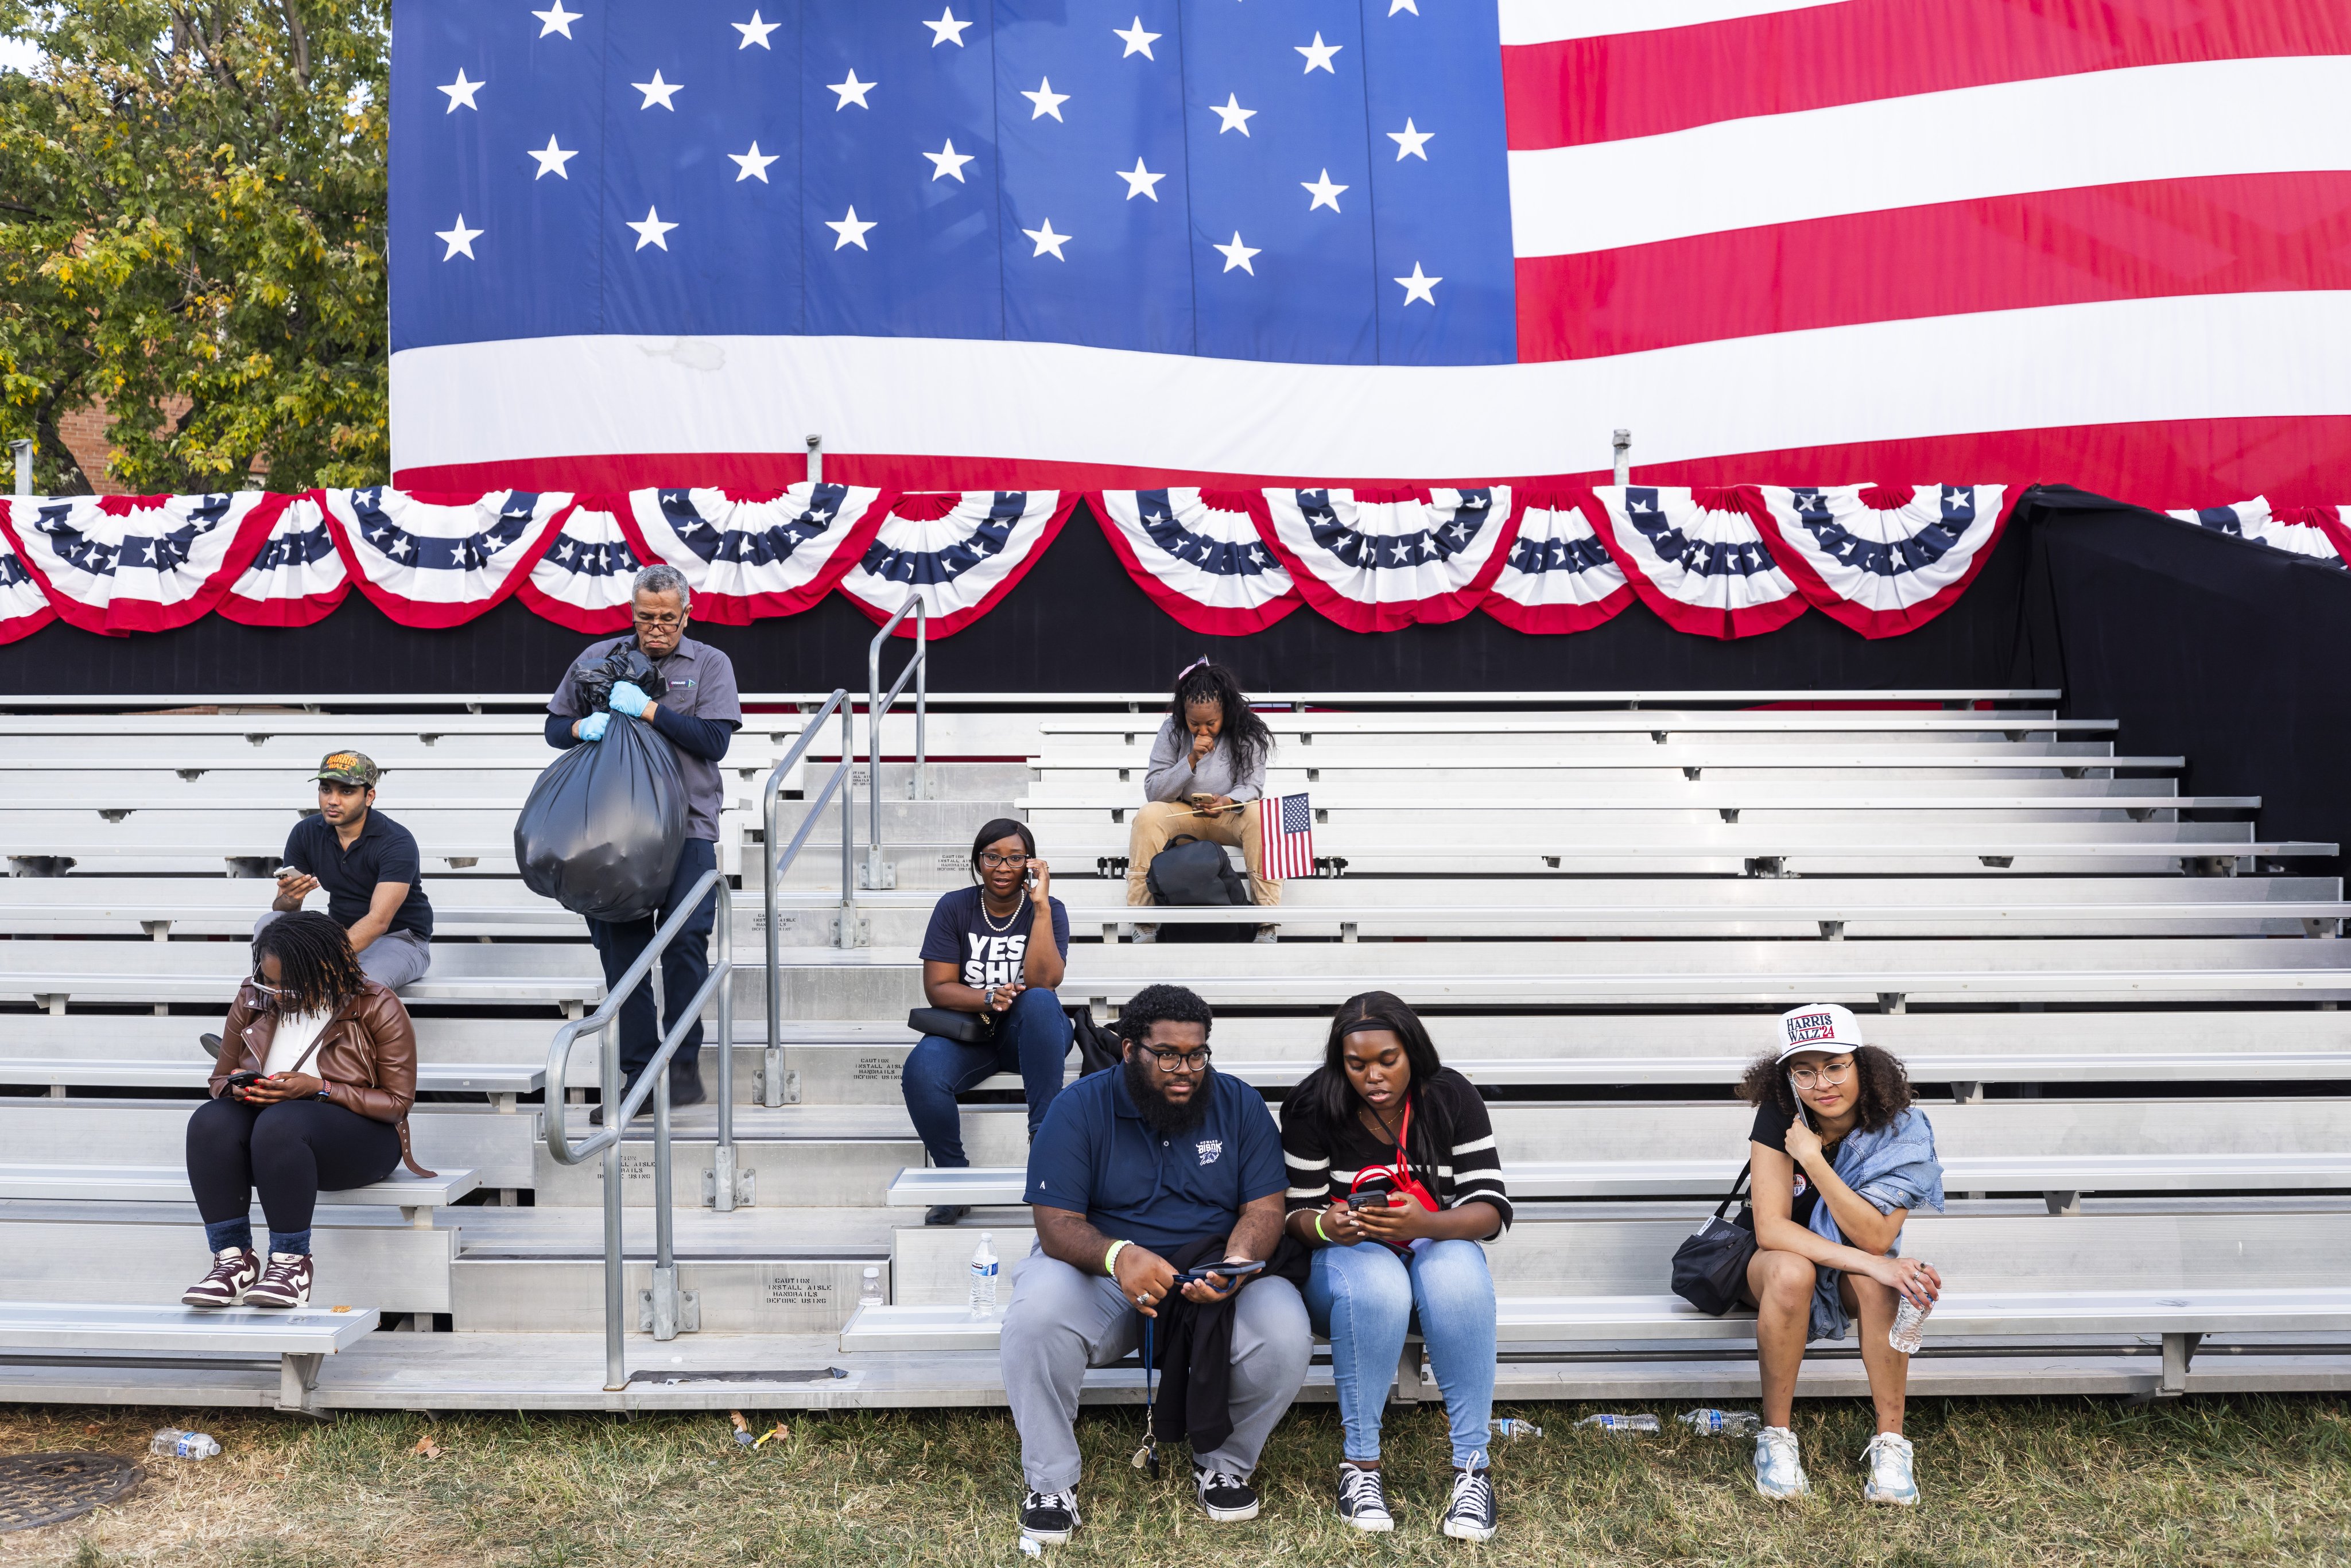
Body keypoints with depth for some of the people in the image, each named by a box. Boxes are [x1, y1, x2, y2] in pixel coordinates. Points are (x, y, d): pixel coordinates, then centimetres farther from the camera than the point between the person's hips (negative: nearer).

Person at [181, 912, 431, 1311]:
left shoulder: (377, 1008, -8)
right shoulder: (252, 1001, 6)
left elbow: (397, 1102, -9)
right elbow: (220, 1078, 17)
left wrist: (319, 1089, -21)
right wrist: (237, 1086, -9)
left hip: (360, 1136, -5)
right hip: (266, 1126, 5)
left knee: (280, 1122, -37)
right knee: (210, 1120, -28)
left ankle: (291, 1262, -29)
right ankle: (233, 1259, -28)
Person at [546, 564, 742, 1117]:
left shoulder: (710, 664, 7)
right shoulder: (599, 659, 14)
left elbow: (714, 741, -5)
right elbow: (554, 726, 17)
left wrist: (649, 710, -13)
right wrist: (581, 727, -6)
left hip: (687, 825, -3)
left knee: (684, 935, -15)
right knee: (621, 946, 3)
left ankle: (685, 1060, 1)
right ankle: (637, 1075, 10)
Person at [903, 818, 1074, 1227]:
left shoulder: (1047, 910, -2)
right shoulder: (954, 908, 1)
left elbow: (1042, 982, -18)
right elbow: (937, 988, -5)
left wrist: (1040, 906, -21)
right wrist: (989, 999, -23)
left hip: (1029, 1035, -1)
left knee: (1039, 1000, -36)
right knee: (920, 1072, -31)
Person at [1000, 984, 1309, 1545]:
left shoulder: (1239, 1105, 2)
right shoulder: (1080, 1108, -6)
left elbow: (1264, 1208, -3)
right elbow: (1057, 1223, -13)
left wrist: (1237, 1262, -26)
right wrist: (1117, 1256, -35)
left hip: (1214, 1278, 2)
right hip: (1104, 1274, -1)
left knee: (1285, 1332, -28)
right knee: (1037, 1309, -33)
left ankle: (1224, 1463, 2)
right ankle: (1051, 1481, -11)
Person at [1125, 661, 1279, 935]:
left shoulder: (1246, 732, -11)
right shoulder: (1172, 729, -10)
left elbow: (1252, 786, -12)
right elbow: (1153, 792, -12)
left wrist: (1228, 802, -36)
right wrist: (1191, 760, -26)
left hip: (1230, 814, -1)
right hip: (1182, 814, 1)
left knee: (1259, 817, -33)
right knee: (1148, 815, -30)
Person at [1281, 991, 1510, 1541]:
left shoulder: (1451, 1098, -7)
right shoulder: (1314, 1107, -10)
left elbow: (1490, 1207, -11)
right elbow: (1296, 1213, -5)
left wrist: (1426, 1224, -32)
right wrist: (1325, 1227, -30)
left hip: (1438, 1245, 1)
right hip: (1348, 1256, -1)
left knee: (1457, 1272, -35)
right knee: (1374, 1283, -37)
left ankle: (1472, 1466, -28)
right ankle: (1361, 1465, -24)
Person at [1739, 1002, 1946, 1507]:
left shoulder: (1899, 1129, -20)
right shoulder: (1779, 1116, -23)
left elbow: (1876, 1238, -28)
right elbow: (1771, 1228, -29)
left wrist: (1813, 1159, -34)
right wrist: (1872, 1263, -38)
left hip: (1853, 1273, 1)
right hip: (1775, 1262, -1)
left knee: (1880, 1278, -34)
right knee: (1791, 1271, -36)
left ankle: (1890, 1440, -21)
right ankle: (1775, 1437, -21)